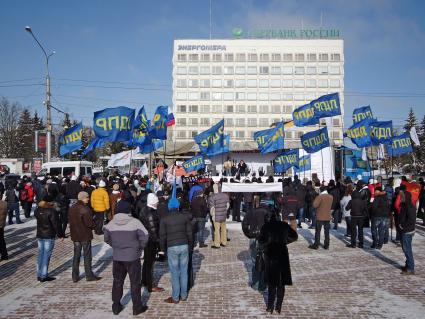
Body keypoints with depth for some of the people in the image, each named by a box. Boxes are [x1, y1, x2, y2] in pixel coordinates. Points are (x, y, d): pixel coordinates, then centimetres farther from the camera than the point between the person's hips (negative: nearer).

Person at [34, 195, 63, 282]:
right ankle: (43, 276, 3)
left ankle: (39, 275, 20)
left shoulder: (37, 210, 3)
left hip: (39, 235, 7)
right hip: (49, 236, -7)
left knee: (40, 254, 14)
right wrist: (60, 235, -6)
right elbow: (55, 224, -16)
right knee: (46, 255, -1)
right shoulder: (52, 211, -16)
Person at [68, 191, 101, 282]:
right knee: (87, 256, 4)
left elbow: (71, 221, 9)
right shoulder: (85, 209, -20)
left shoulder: (72, 208, 4)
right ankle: (89, 275, 12)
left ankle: (75, 276, 18)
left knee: (76, 255, 14)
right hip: (85, 235, -7)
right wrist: (94, 226, -1)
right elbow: (89, 223, -21)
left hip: (75, 235, 7)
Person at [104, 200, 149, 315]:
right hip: (132, 257, -3)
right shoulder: (135, 222, -15)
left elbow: (107, 239, 7)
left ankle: (116, 306, 26)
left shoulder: (111, 223, -4)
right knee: (135, 282, 10)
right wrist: (139, 248, 3)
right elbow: (144, 237, -14)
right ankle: (137, 307, 18)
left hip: (117, 257, 3)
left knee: (117, 281, 18)